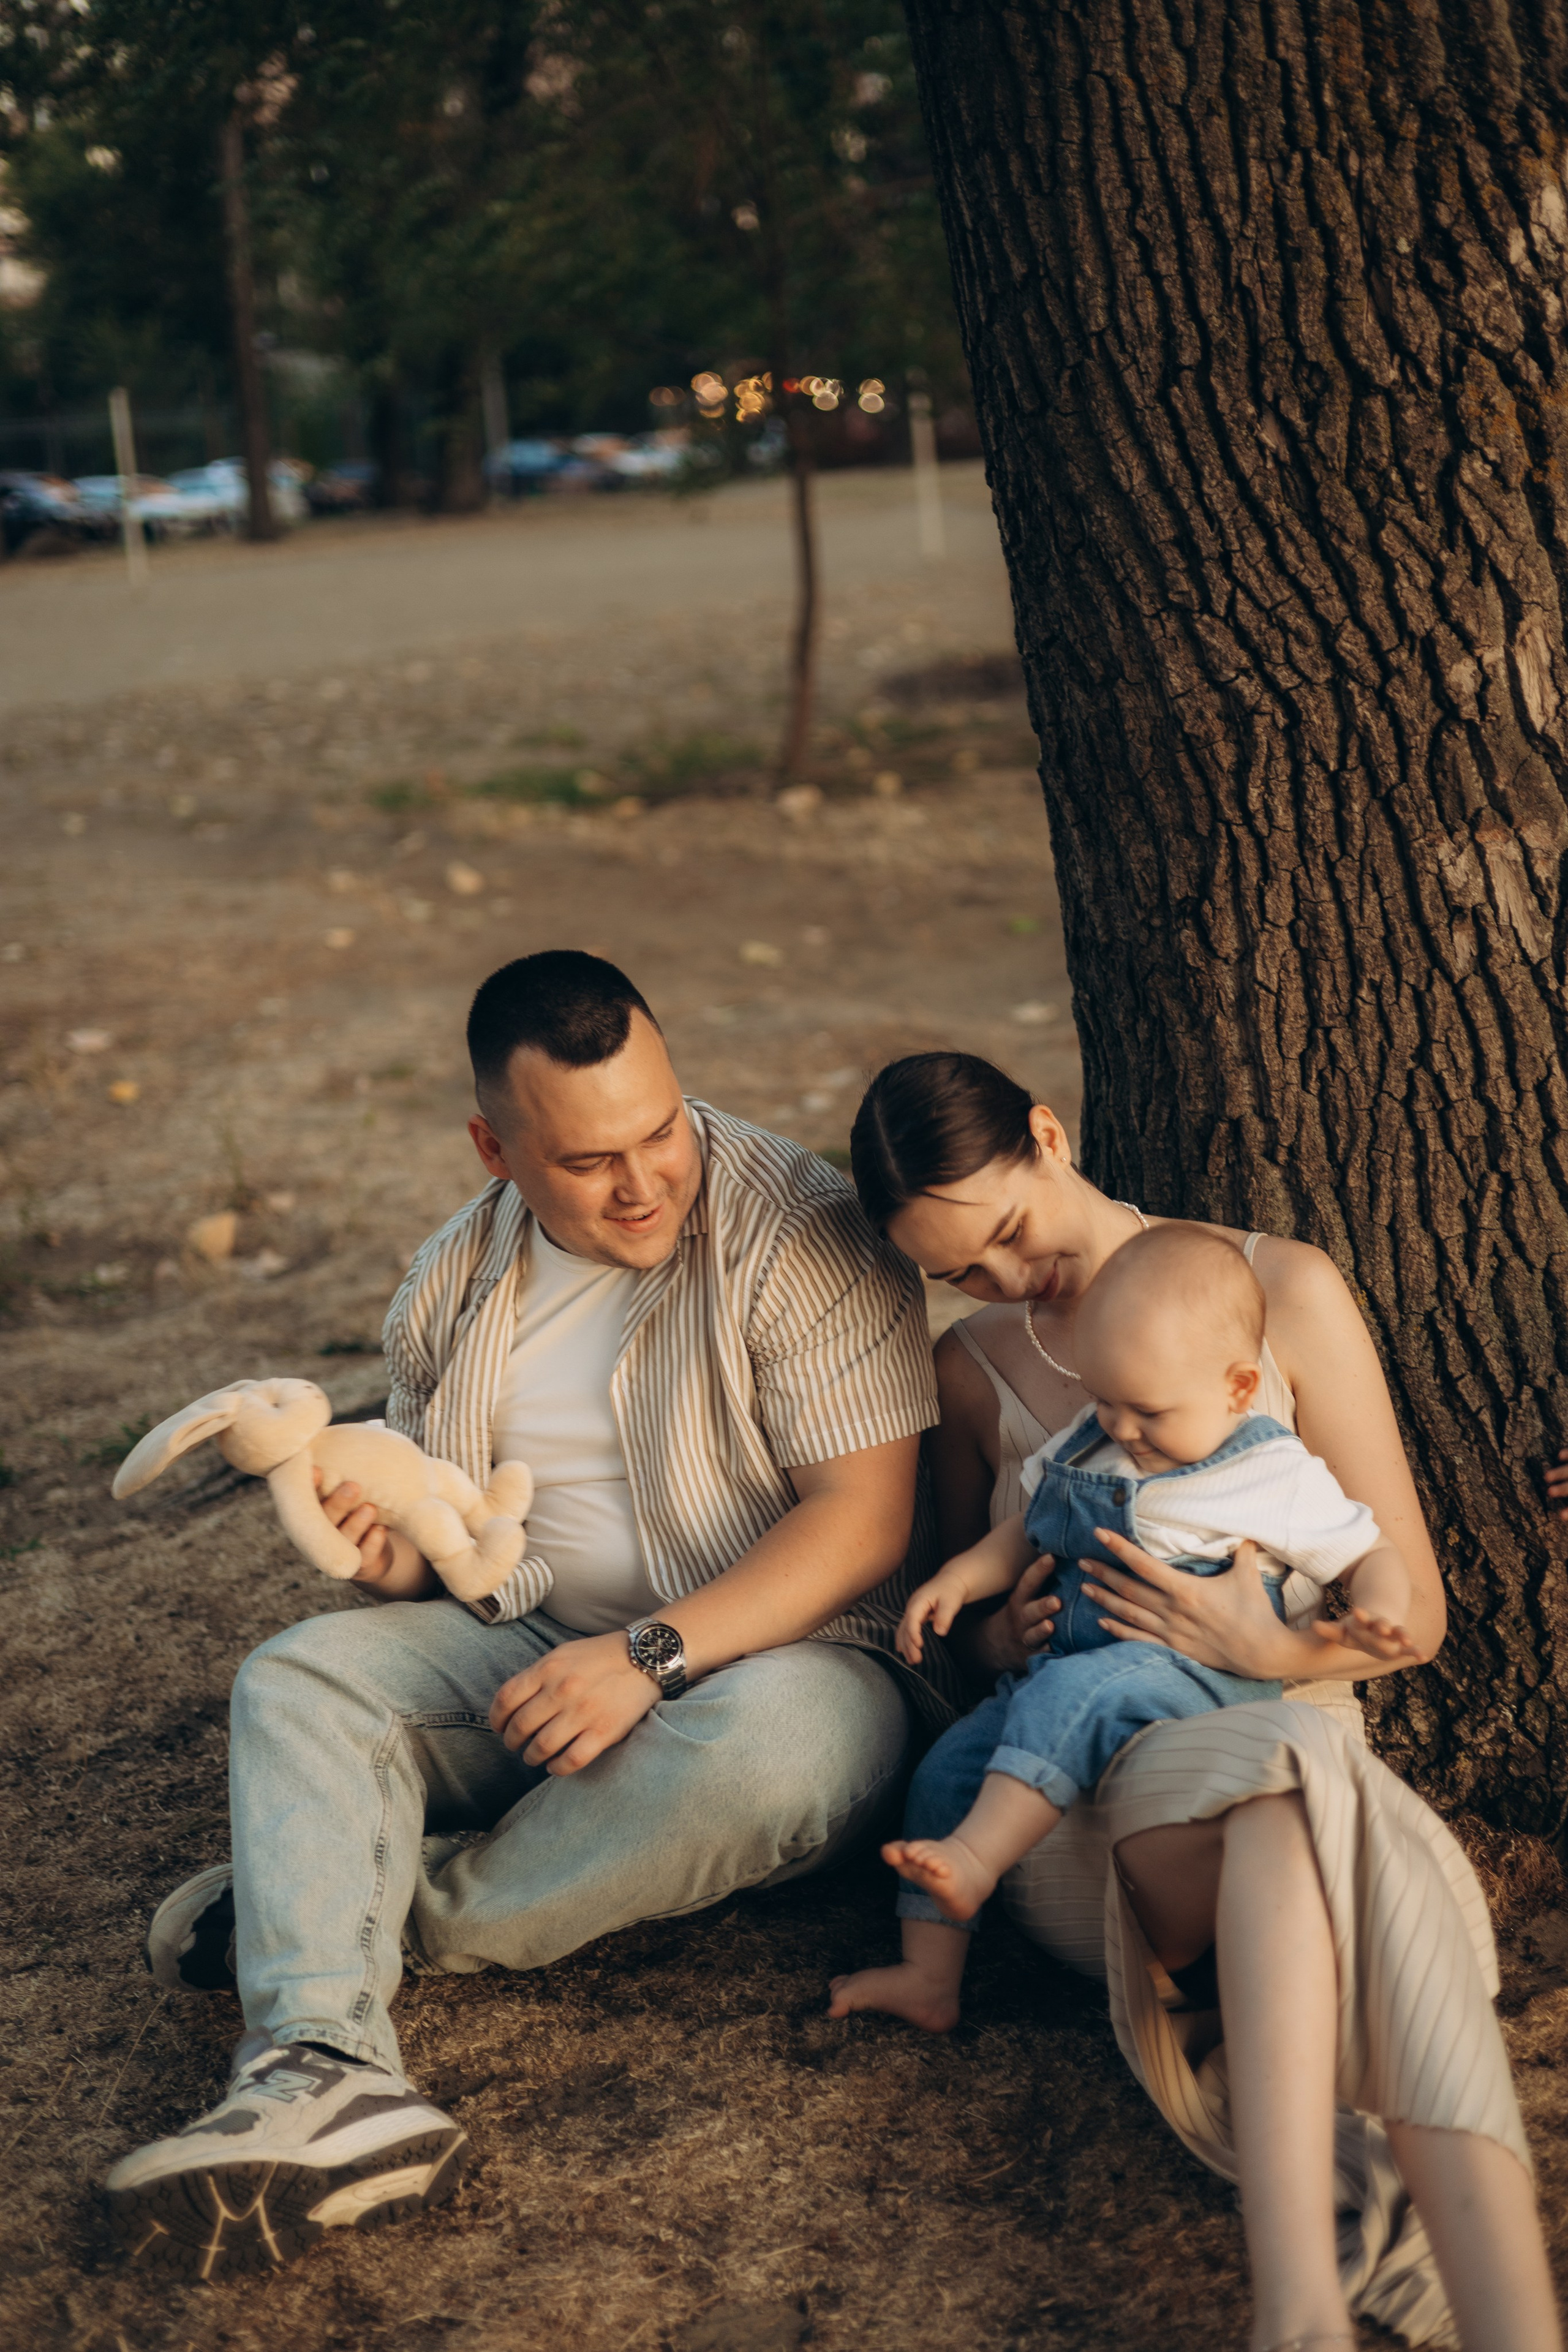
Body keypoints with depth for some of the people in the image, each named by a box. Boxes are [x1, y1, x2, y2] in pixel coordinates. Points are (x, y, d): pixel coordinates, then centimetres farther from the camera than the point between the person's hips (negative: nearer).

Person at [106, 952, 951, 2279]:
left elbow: (867, 1522, -18)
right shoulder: (455, 1286, 6)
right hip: (542, 1649, 5)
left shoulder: (798, 1235, -13)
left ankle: (372, 1913, -19)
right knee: (298, 1679, -17)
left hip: (789, 1649, -5)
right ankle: (328, 2075, -38)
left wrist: (653, 1655, -27)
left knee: (761, 1743, -39)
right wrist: (388, 1553, -8)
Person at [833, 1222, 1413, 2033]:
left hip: (1195, 1681, -7)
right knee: (949, 1766, -6)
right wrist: (958, 1579, 7)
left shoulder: (1279, 1479, -3)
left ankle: (974, 1861, -40)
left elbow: (1371, 1556, 4)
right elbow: (1028, 1533, 24)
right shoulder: (1088, 1446, 12)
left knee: (1070, 1698, -36)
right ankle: (928, 1980, -4)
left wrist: (1375, 1619, -18)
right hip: (1072, 1666, 7)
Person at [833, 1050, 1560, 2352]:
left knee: (1309, 1800, -40)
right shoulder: (974, 1366, 15)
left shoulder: (1286, 1291, 7)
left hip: (1286, 1727, 0)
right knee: (1287, 1782, -37)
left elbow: (1409, 1610, 6)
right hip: (1079, 1802, 0)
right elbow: (963, 1622, 28)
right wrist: (1000, 1634, 1)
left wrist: (1269, 1649, -16)